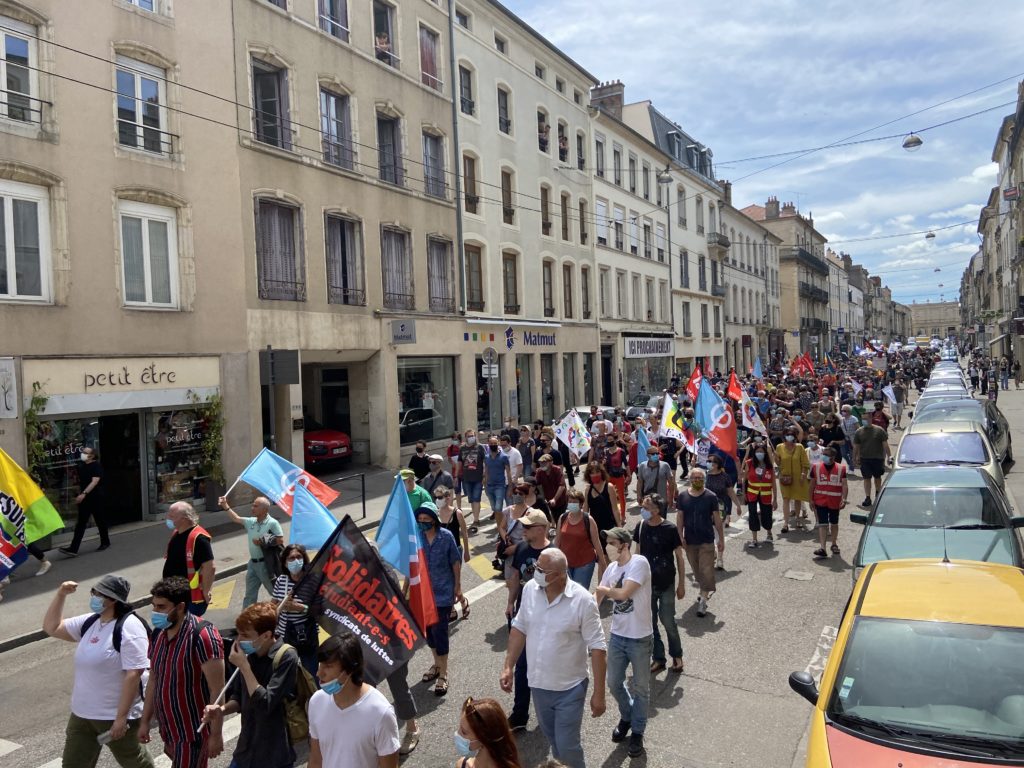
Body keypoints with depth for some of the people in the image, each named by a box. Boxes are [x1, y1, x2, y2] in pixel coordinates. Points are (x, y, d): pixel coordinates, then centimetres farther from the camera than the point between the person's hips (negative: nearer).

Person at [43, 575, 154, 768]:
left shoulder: (128, 627, -23)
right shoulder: (89, 622, 3)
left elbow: (134, 674, -26)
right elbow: (51, 627, 16)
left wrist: (121, 717, -26)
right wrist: (60, 595, 2)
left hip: (115, 715, -8)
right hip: (81, 713, 8)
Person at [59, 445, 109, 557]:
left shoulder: (96, 466, -12)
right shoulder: (81, 466, 9)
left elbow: (94, 482, -22)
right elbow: (80, 482, 20)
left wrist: (84, 493, -31)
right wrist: (79, 495, 18)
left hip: (96, 498, -6)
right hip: (84, 498, 6)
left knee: (100, 521, 7)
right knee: (80, 523, 0)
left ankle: (105, 542, 25)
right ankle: (73, 549, -6)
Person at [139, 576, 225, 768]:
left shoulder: (202, 636, -24)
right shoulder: (159, 633, 0)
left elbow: (217, 690, -23)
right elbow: (154, 680, 12)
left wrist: (215, 735, -21)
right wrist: (145, 721, 14)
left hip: (194, 730, -7)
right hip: (168, 728, 7)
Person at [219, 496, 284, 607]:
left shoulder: (272, 523, -14)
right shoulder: (251, 522, 6)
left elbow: (281, 540, -16)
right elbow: (236, 519, 15)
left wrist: (263, 542, -18)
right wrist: (226, 506, 7)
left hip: (266, 564, -7)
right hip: (253, 563, 7)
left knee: (276, 592, 7)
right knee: (249, 594, 14)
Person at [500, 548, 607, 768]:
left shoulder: (582, 600, -22)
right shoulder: (529, 589, -9)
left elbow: (597, 647, -16)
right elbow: (519, 628, 4)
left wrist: (598, 693, -15)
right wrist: (508, 667, 2)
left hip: (569, 688, -4)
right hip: (538, 684, 5)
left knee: (567, 746, 3)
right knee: (553, 739, 22)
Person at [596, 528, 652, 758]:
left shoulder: (639, 563, -20)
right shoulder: (612, 568, 2)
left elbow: (623, 593, -26)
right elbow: (597, 599, 7)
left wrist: (604, 589, -8)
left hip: (639, 637, -6)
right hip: (617, 635, 6)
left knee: (641, 687, 12)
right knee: (614, 683, 15)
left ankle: (637, 732, 30)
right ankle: (626, 717, 43)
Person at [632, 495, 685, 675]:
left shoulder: (670, 529, -16)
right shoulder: (641, 527, -5)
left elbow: (679, 557, -8)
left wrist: (682, 584, -6)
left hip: (666, 585, -4)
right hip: (646, 584, 4)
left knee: (668, 621, 3)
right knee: (649, 622, 9)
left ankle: (677, 656, 27)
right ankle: (658, 658, 25)